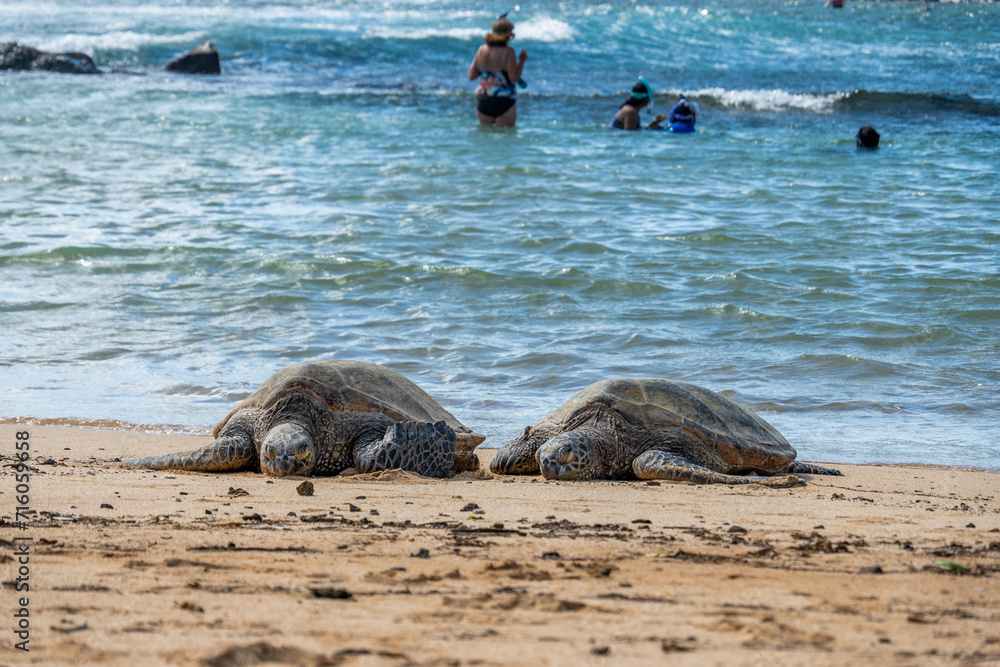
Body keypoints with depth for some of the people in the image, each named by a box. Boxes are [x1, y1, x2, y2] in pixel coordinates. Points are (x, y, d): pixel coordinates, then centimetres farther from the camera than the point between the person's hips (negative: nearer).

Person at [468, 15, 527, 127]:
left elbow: (471, 76, 6)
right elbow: (514, 78, -16)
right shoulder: (507, 52, -14)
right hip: (503, 101, -5)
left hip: (482, 101, 5)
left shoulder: (482, 50, 2)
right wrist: (522, 60, -5)